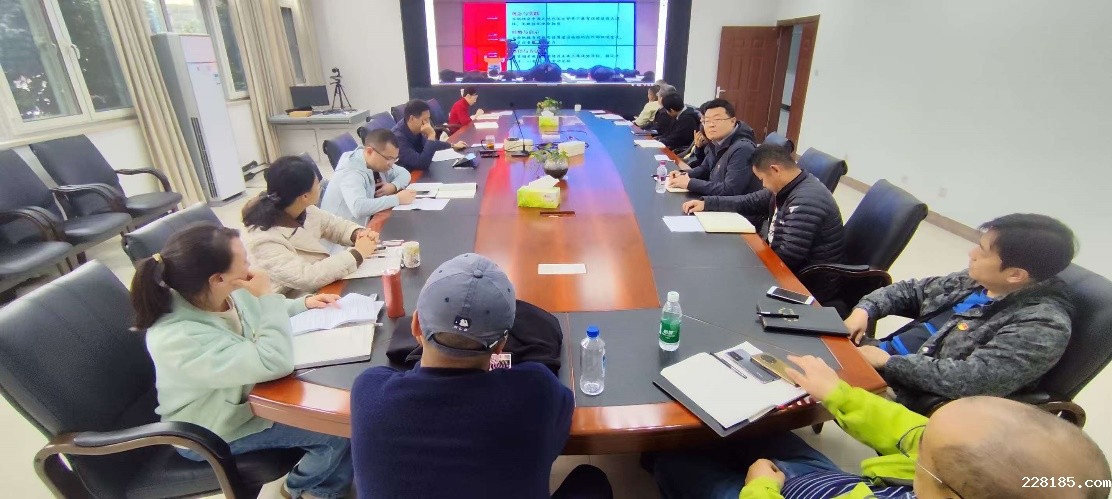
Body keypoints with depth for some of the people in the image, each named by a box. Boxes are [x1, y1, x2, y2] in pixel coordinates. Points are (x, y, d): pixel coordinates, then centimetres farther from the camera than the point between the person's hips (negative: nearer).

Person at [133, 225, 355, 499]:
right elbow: (275, 363, -40)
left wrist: (302, 303, -2)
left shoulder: (226, 293, -13)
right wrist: (267, 296, -34)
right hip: (216, 432, -7)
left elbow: (259, 316, 12)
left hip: (249, 392, 8)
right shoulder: (178, 338, -36)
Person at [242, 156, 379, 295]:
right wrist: (357, 253, -28)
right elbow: (306, 278, -33)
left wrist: (359, 233, -14)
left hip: (324, 288, 7)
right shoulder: (263, 240, -26)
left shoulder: (304, 210, -6)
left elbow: (337, 226, 8)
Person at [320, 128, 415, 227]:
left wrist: (394, 186, -9)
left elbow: (403, 173, 12)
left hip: (366, 222, 7)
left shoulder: (379, 161, -2)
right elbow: (358, 208, -37)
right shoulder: (351, 172, -23)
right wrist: (397, 199, -30)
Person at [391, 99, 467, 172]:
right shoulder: (398, 137, -28)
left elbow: (427, 144, 19)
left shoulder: (416, 130, -4)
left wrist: (453, 145, 20)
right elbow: (422, 164, -31)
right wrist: (431, 136, -28)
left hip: (417, 172, 7)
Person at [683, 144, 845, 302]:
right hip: (794, 269, 9)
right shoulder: (786, 188, 2)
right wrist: (706, 203, 7)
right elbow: (751, 202, 13)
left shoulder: (807, 200, -29)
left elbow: (789, 256, -31)